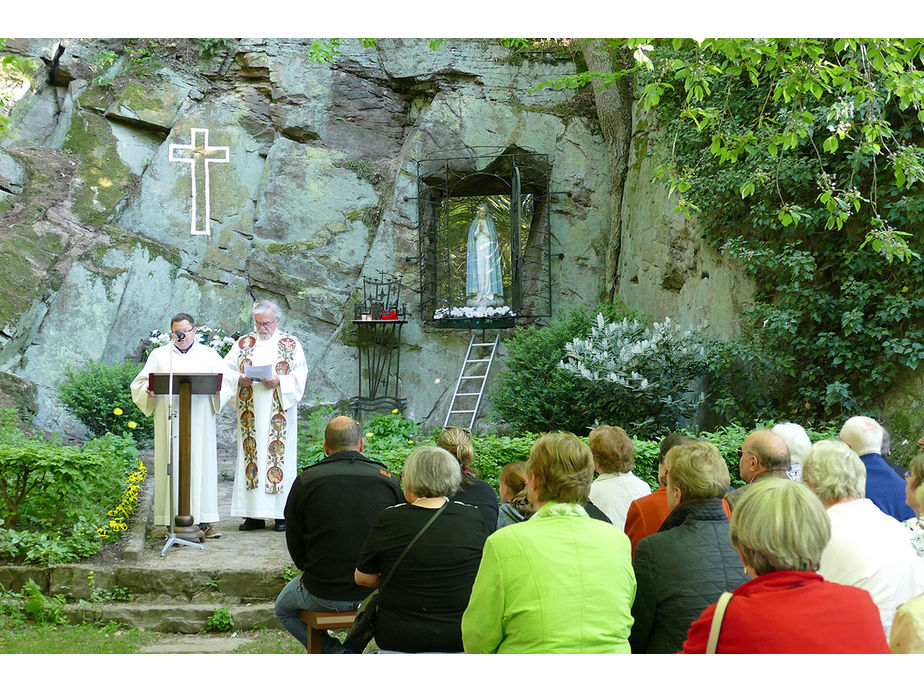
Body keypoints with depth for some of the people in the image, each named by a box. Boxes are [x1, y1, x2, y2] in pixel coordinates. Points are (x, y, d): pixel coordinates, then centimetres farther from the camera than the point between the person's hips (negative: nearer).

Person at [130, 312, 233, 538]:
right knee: (172, 466, -4)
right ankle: (173, 521, -1)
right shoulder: (159, 355, 15)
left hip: (199, 423, 0)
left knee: (202, 464, -5)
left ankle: (204, 520, -3)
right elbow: (139, 383, 11)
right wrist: (149, 390, -12)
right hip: (169, 422, 0)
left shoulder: (208, 354, 14)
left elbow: (228, 380, 7)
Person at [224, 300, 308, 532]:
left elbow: (300, 376, 0)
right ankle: (254, 515, 3)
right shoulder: (243, 344, 12)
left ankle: (281, 514, 0)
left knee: (279, 456, -4)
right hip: (250, 413, 2)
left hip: (278, 414, -2)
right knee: (251, 454, 0)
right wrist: (239, 379, -11)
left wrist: (279, 381, -16)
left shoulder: (291, 344, 6)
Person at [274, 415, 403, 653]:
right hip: (376, 592, 3)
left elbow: (295, 547, 0)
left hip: (323, 595, -2)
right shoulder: (387, 479, -4)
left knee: (283, 609, 29)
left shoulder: (305, 482, -7)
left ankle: (338, 653, 10)